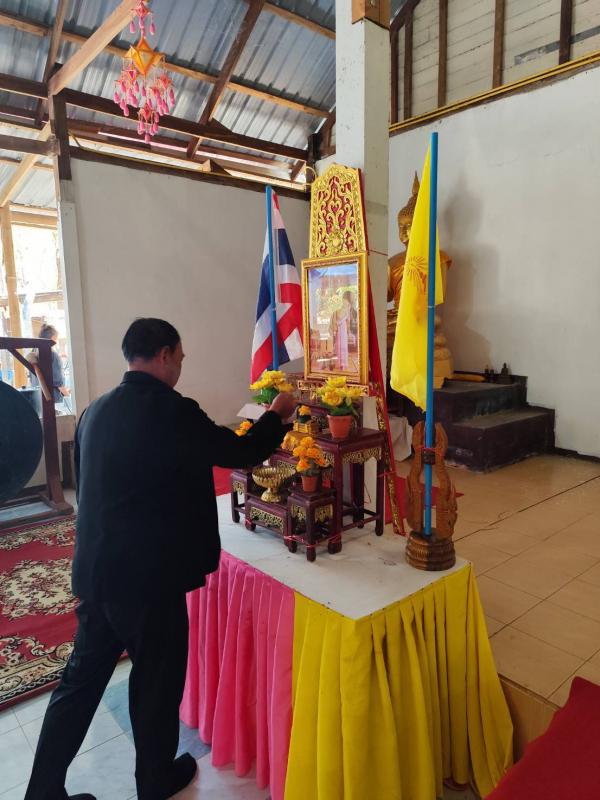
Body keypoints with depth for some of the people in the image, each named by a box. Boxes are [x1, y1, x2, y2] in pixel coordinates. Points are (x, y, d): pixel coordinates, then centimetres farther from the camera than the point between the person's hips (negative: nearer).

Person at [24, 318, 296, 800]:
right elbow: (241, 453, -8)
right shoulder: (172, 411, -19)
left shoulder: (96, 411, 4)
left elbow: (92, 487, 13)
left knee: (82, 678, 21)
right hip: (149, 574, -6)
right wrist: (277, 416, 9)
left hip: (94, 570, 7)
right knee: (157, 679, 15)